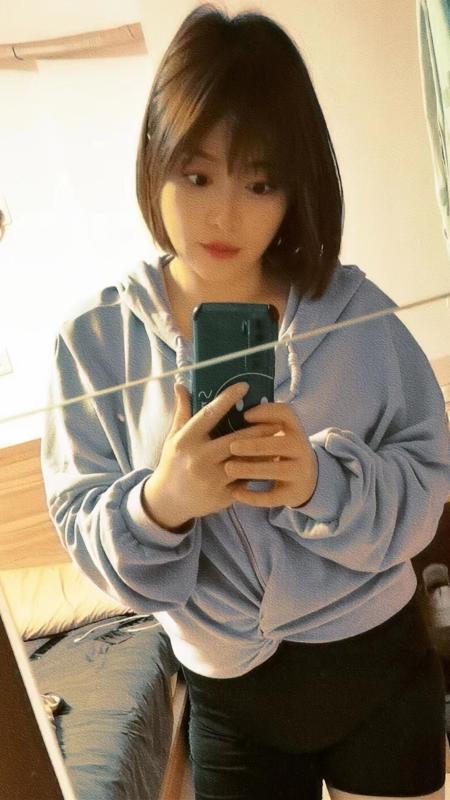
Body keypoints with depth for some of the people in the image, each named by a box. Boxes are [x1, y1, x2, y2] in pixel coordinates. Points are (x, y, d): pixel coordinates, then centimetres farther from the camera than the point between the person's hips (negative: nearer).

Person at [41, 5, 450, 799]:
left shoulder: (354, 310, -12)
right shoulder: (94, 339, -11)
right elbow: (84, 535, -10)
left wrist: (325, 482, -29)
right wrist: (159, 502, -31)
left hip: (381, 665, 1)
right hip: (228, 697, 0)